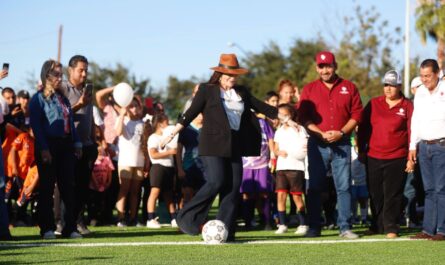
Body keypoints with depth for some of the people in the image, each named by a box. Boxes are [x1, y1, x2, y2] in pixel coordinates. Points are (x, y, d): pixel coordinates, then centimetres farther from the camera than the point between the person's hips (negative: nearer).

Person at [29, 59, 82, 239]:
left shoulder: (63, 99, 17)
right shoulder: (38, 99, -3)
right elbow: (36, 126, -9)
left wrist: (76, 143, 11)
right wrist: (43, 149, -17)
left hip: (65, 146, 6)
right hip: (48, 148, -6)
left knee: (68, 187, 3)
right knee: (47, 188, -1)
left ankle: (70, 227, 5)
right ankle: (47, 228, 4)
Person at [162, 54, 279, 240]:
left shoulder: (242, 92, 16)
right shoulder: (207, 90, 1)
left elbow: (260, 106, 20)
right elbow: (191, 112, -1)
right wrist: (174, 133, -6)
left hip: (234, 147, 6)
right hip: (213, 146, -6)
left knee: (233, 187, -1)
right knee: (216, 182, -17)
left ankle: (225, 231, 3)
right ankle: (187, 218, -3)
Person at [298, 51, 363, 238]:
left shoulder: (349, 88, 7)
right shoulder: (309, 89, 8)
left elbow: (356, 114, 3)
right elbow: (303, 117, 1)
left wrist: (341, 133, -10)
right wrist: (322, 133, -12)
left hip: (342, 144, 0)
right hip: (317, 144, 1)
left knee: (344, 186, -3)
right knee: (314, 187, 2)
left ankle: (345, 227, 0)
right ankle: (314, 228, 7)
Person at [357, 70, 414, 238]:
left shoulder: (407, 106, 0)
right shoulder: (373, 104, 8)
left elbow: (412, 132, -1)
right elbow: (363, 128, 11)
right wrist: (361, 151, 7)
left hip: (397, 159, -3)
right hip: (373, 158, 3)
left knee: (393, 195, -3)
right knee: (375, 194, 9)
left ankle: (391, 228, 1)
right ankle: (377, 226, 20)